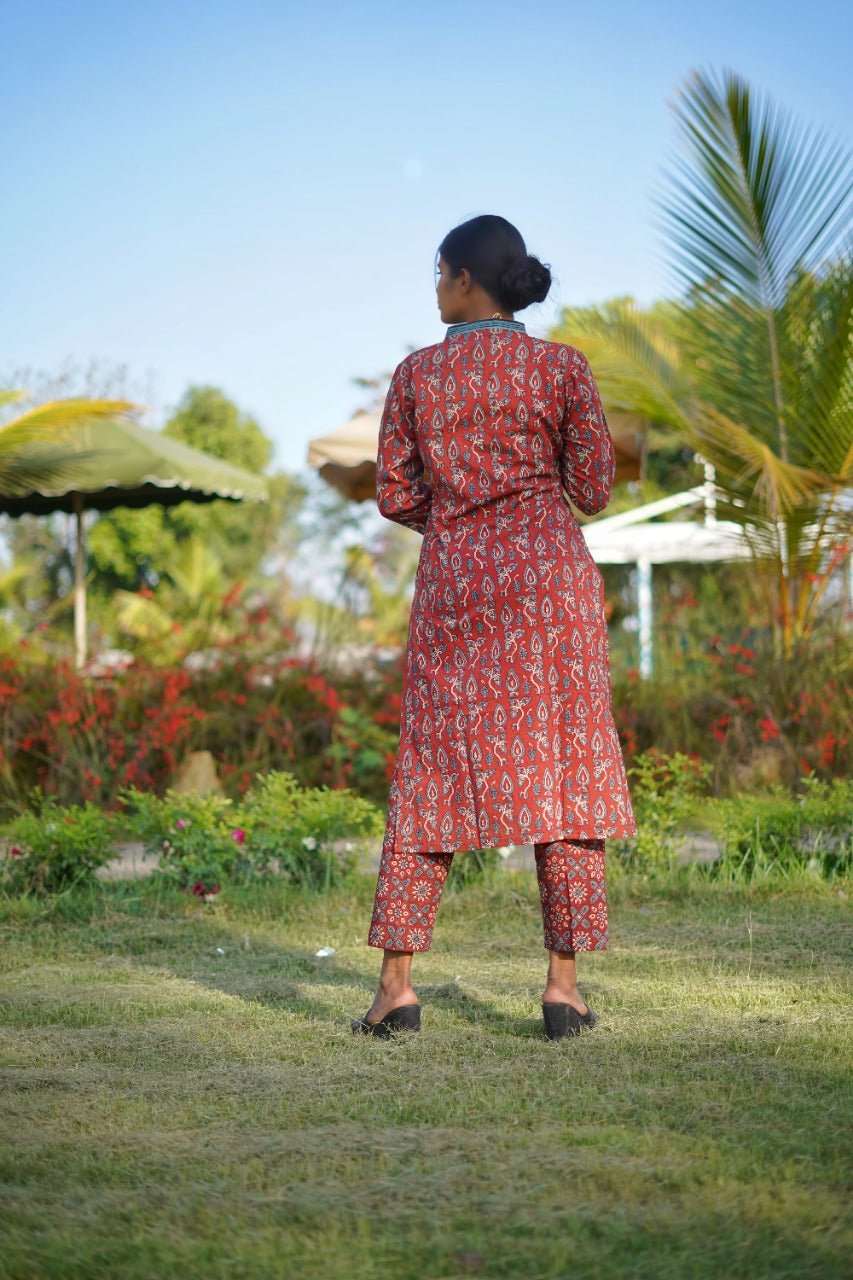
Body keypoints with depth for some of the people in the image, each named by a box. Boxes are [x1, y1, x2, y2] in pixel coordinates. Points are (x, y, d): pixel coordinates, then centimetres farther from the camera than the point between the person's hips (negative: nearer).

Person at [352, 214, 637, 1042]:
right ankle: (563, 983, -1)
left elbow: (394, 495, 4)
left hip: (452, 579, 1)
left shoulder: (417, 374, 3)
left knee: (431, 775, 6)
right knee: (562, 775, 2)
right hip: (548, 574, -1)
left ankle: (397, 982, 2)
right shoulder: (562, 368, -1)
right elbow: (594, 490, 1)